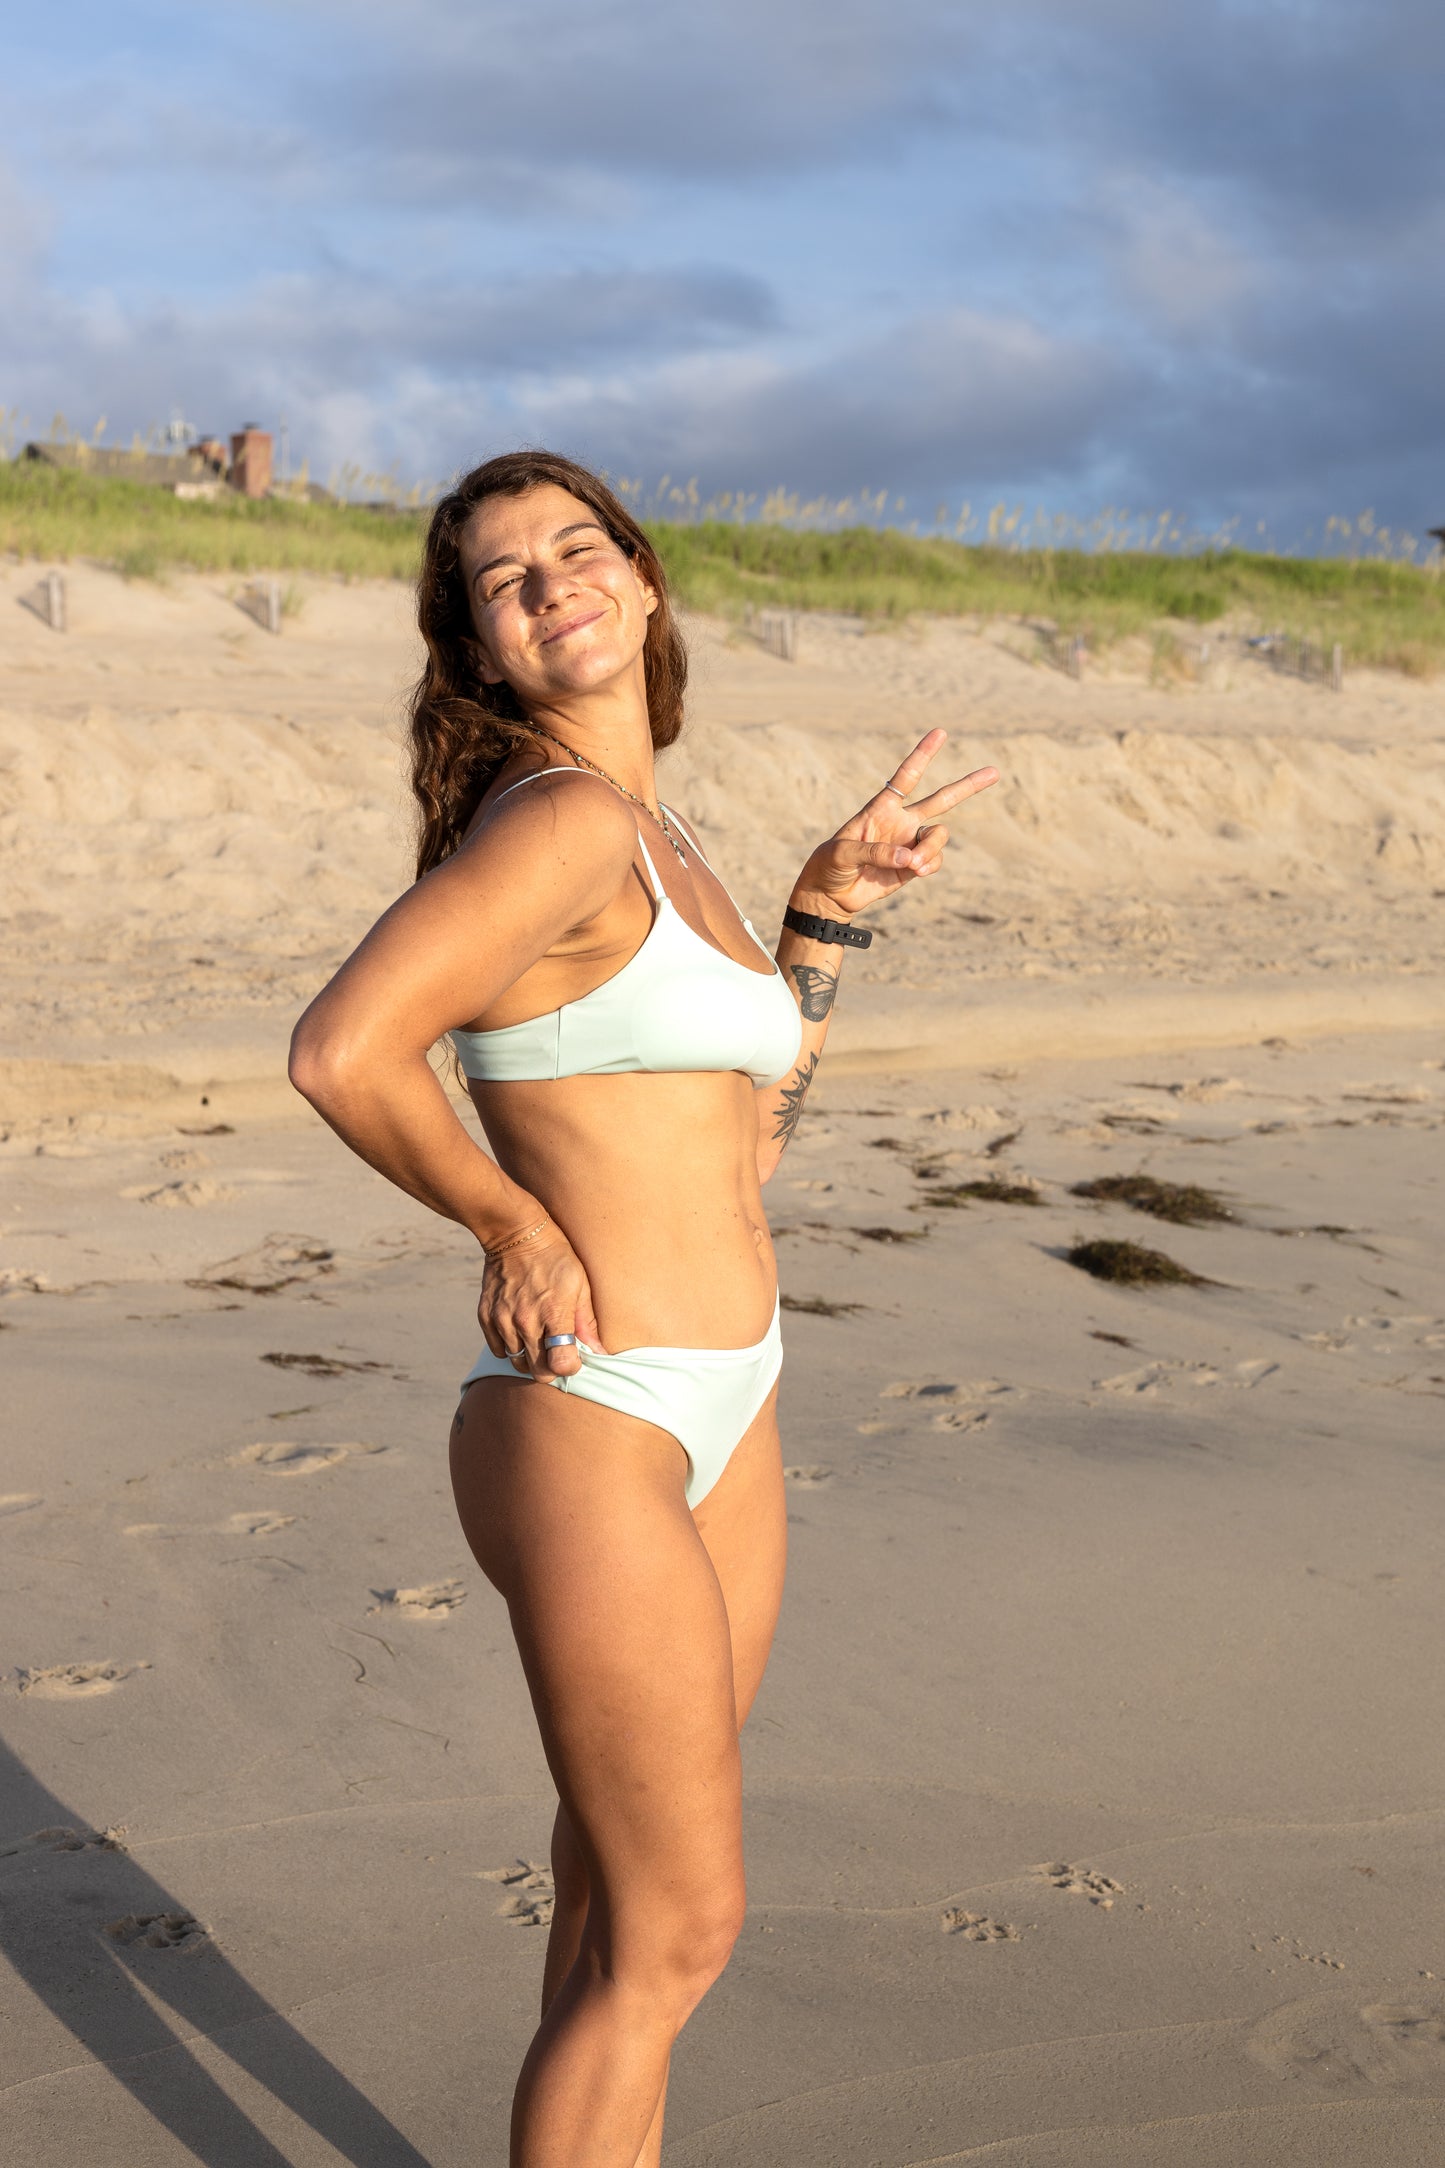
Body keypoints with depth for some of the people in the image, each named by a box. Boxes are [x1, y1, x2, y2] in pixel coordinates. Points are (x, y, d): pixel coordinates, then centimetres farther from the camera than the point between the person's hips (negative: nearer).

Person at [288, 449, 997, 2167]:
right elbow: (341, 1052, -30)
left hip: (722, 1410, 9)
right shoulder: (561, 818, -17)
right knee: (676, 1929, 3)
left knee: (626, 1888, 20)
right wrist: (515, 1224, -15)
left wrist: (835, 900, 14)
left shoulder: (656, 835, 12)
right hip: (589, 1429, -9)